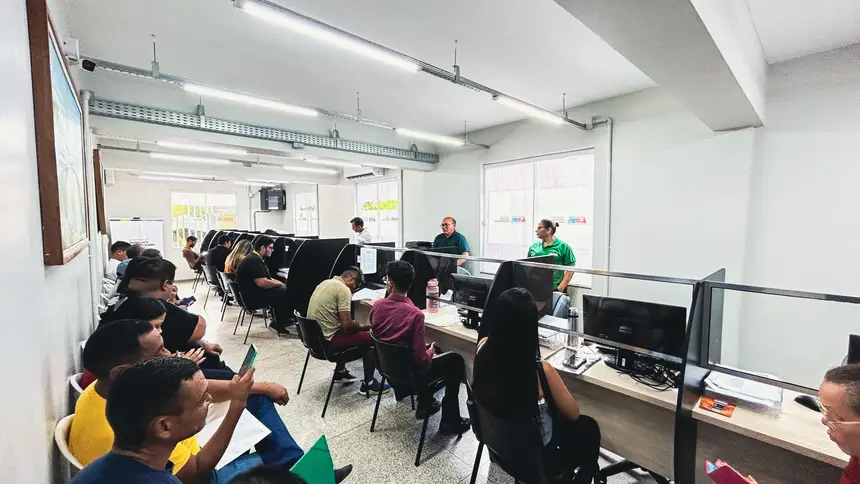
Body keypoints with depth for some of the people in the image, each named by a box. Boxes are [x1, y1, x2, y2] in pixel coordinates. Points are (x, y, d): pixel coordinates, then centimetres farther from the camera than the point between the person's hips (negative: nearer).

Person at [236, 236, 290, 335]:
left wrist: (278, 283, 1)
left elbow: (266, 278, 17)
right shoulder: (254, 260, -21)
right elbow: (262, 283, -29)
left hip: (254, 293, 11)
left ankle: (278, 321, 11)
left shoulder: (255, 258, 13)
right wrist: (279, 284, -14)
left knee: (281, 289, 7)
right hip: (252, 297, -11)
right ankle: (279, 324, 1)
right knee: (285, 292, -14)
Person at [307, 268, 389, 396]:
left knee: (345, 332, 31)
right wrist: (363, 327, -2)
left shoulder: (325, 283, 10)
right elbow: (346, 325, -21)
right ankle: (368, 384, 10)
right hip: (327, 339, -9)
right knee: (372, 338, 0)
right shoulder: (344, 289, -17)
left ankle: (340, 372, 36)